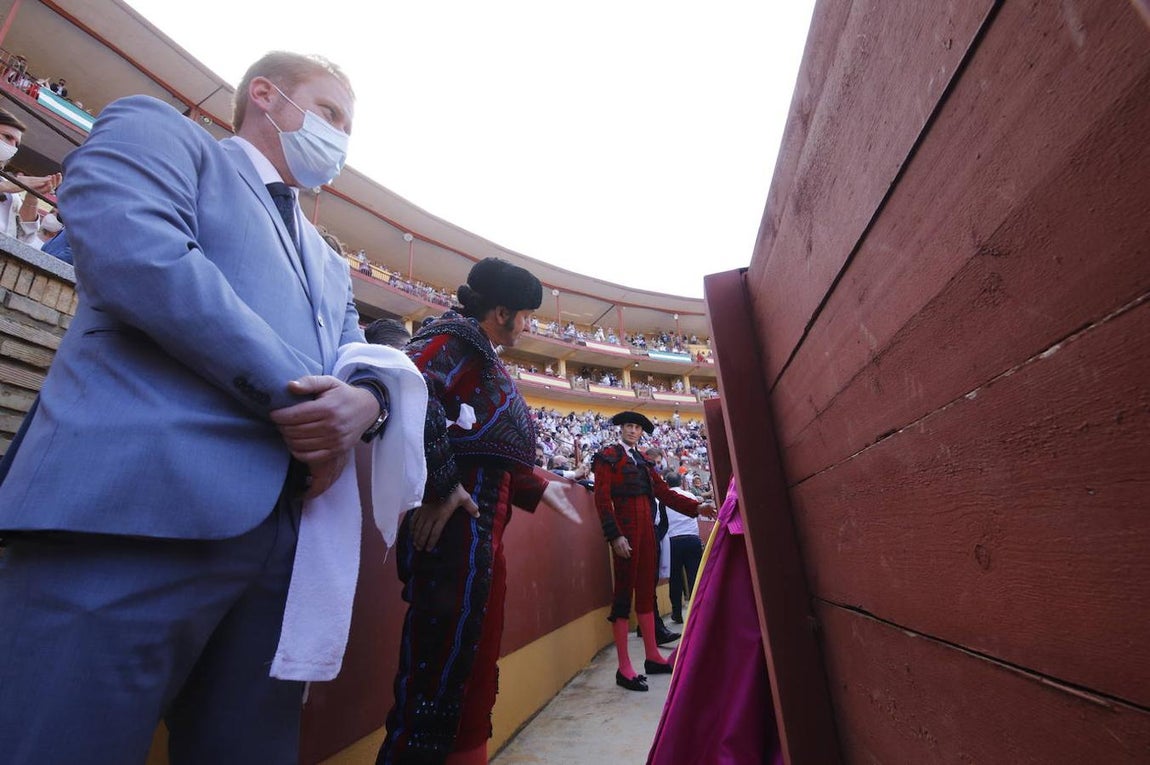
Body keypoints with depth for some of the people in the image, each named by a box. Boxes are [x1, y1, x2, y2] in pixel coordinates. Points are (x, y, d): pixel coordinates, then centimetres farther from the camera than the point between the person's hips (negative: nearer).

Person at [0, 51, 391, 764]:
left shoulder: (331, 265, 28)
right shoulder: (157, 130, 11)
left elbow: (364, 365, 19)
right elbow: (134, 251, -10)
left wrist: (366, 402, -6)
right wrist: (292, 392, -11)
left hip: (285, 535, 7)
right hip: (141, 503, -6)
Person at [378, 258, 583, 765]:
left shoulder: (483, 360, 21)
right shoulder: (455, 338, -8)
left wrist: (538, 489, 23)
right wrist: (440, 484, -25)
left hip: (483, 532, 10)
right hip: (455, 528, -10)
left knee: (475, 670, 19)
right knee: (437, 672, 0)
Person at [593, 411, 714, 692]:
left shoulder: (642, 460, 19)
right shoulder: (608, 456, -2)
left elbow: (663, 492, 13)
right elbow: (602, 498, -11)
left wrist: (696, 507, 2)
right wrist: (615, 535, -19)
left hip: (646, 526, 7)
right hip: (625, 526, -7)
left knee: (646, 589, 12)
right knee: (624, 590, -4)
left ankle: (652, 657, 23)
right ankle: (624, 669, 3)